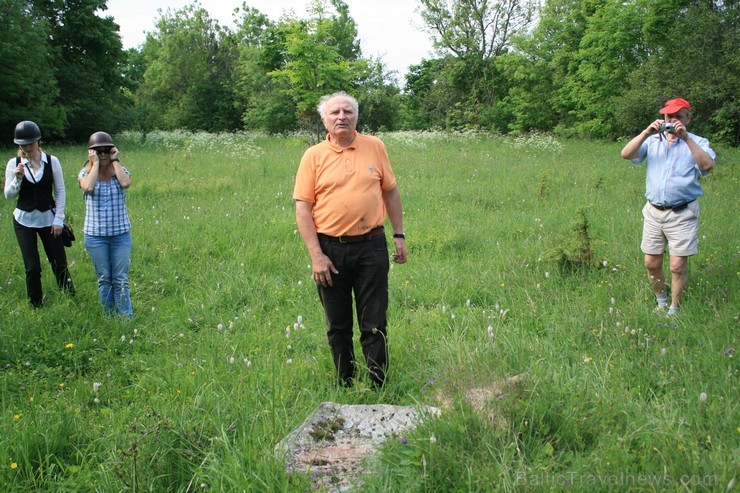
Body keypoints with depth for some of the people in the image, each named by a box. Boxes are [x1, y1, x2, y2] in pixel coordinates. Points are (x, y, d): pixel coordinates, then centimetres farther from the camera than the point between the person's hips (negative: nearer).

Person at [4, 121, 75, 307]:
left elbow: (60, 192, 0)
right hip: (24, 221, 1)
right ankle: (36, 306, 14)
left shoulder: (52, 161, -4)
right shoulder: (14, 164, -2)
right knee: (32, 268, -1)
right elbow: (8, 195, 1)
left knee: (59, 264, 1)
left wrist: (58, 219, -5)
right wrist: (18, 179, -17)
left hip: (48, 220, 0)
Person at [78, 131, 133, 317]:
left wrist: (115, 161, -11)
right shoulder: (85, 174, 2)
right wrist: (95, 163, -11)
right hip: (95, 235, 0)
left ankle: (126, 317, 7)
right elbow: (88, 187, -22)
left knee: (121, 279, 2)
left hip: (121, 233, 0)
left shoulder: (121, 171, 3)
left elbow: (126, 183, -21)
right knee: (104, 279, 9)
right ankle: (108, 316, 19)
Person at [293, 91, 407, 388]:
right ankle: (345, 387, 26)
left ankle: (378, 390, 15)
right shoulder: (313, 156, 0)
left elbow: (391, 191, 13)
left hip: (371, 247, 0)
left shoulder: (374, 147, 6)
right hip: (331, 250, 0)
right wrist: (316, 255, -10)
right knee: (338, 328, 11)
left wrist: (399, 234, 9)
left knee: (375, 326, 4)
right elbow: (302, 208, -3)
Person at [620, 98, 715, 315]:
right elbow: (626, 154, -4)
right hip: (654, 212, 3)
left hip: (682, 213, -3)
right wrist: (646, 132, -15)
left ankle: (675, 309, 11)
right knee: (651, 263, 8)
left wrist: (686, 138, -21)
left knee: (678, 266, -5)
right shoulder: (652, 141, 11)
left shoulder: (697, 143, 3)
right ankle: (661, 302, 29)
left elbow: (707, 165, -18)